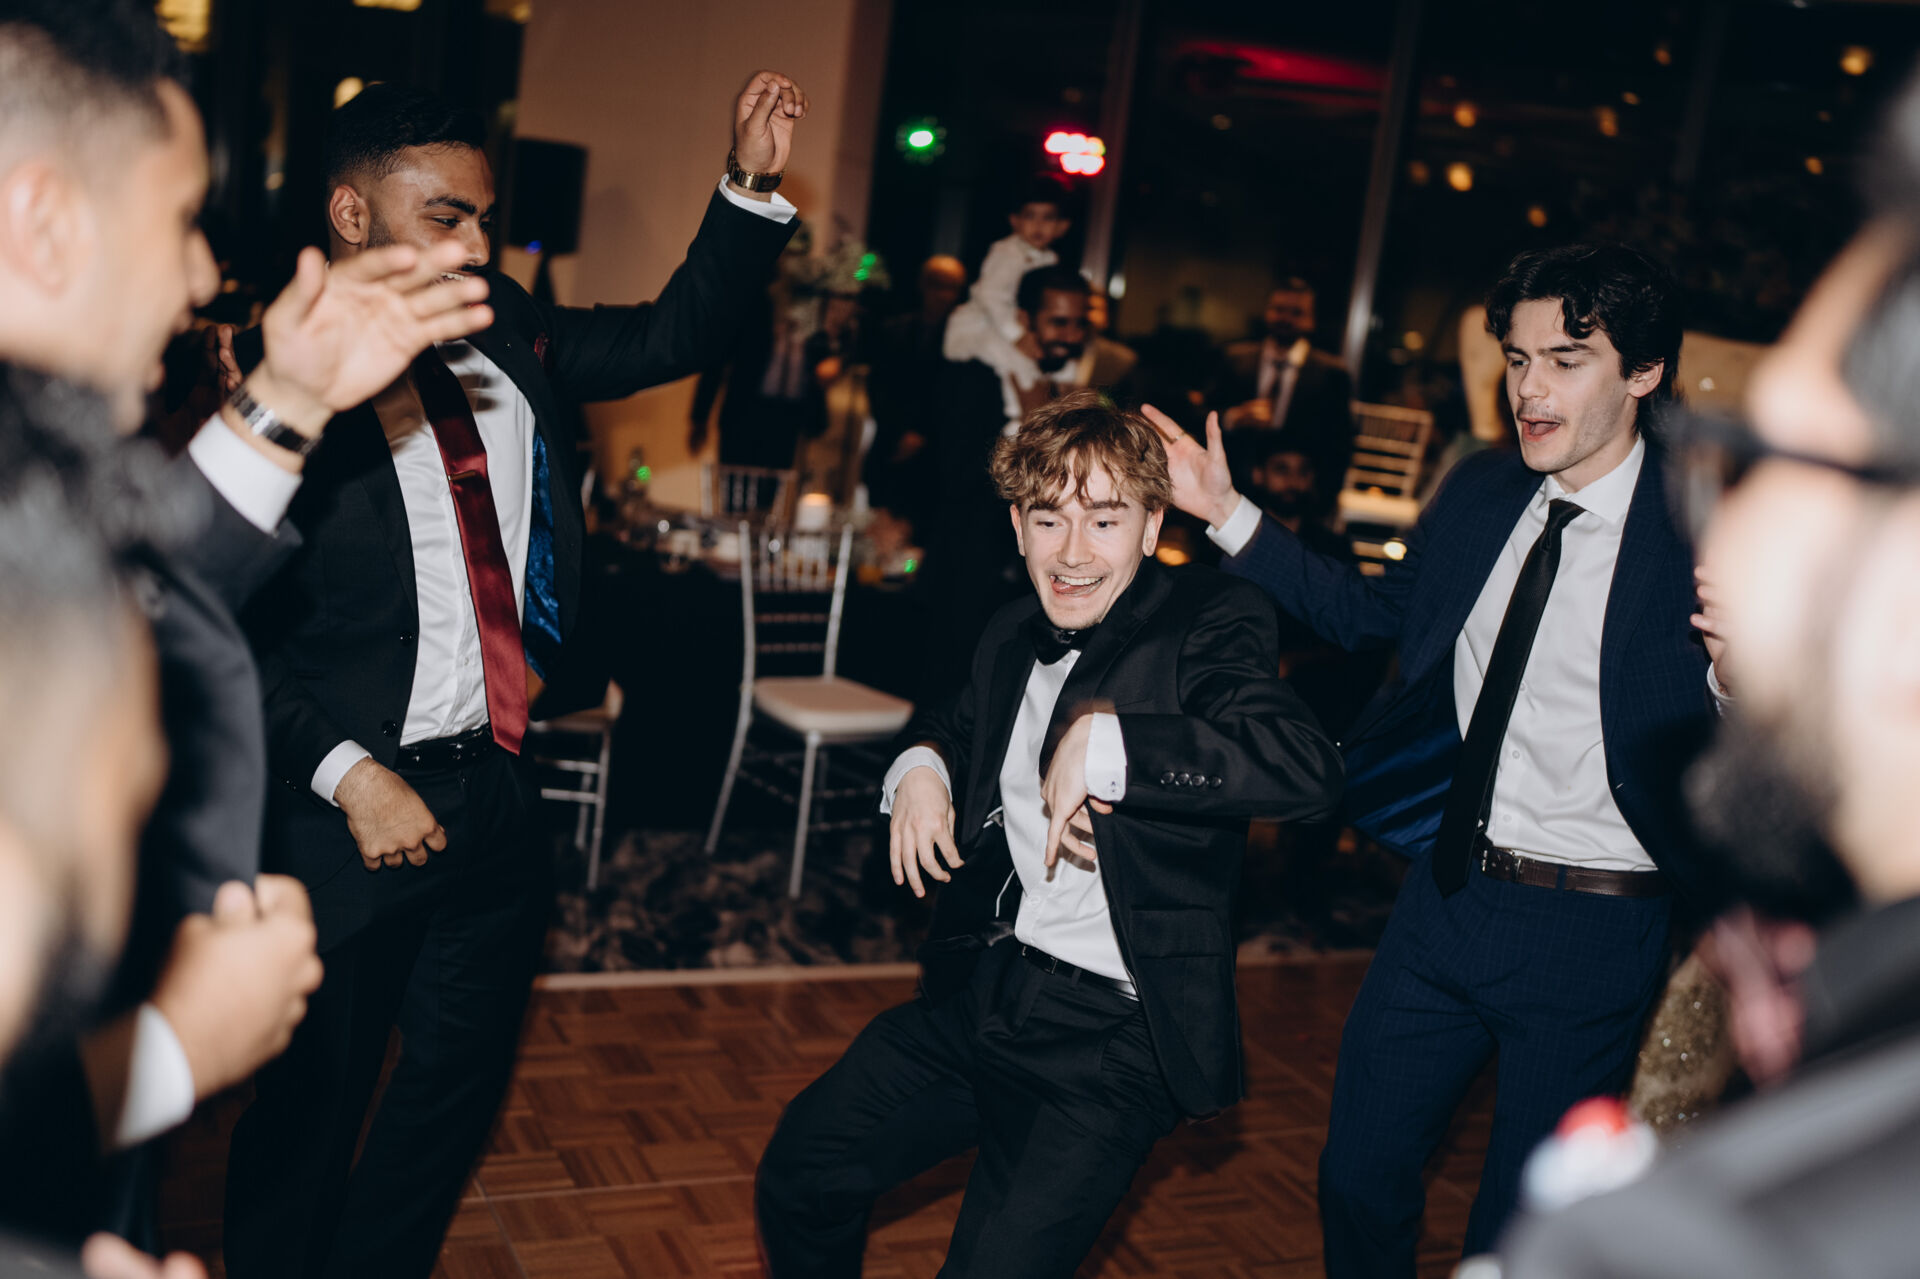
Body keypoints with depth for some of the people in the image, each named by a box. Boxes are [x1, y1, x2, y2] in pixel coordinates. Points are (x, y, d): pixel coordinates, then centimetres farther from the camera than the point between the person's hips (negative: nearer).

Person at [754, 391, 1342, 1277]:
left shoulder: (1210, 624, -13)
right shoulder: (1016, 633, 9)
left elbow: (1308, 770, -31)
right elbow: (959, 722, 31)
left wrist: (1104, 741, -31)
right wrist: (920, 765, 8)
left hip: (1113, 1038, -7)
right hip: (981, 989, 7)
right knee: (797, 1175, 14)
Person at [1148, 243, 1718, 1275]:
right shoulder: (1479, 493, 3)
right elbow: (1368, 614, 16)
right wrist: (1228, 514, 10)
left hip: (1588, 931, -5)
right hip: (1446, 892, 5)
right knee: (1358, 1178, 19)